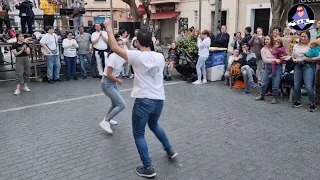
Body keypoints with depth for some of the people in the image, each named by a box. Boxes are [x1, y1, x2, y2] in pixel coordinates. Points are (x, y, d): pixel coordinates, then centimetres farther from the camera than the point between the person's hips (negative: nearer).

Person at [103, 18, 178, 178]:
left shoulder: (137, 56, -13)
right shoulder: (160, 57, 4)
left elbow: (114, 48, -13)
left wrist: (109, 28, -2)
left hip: (144, 100, -6)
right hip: (159, 99, 6)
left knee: (138, 134, 9)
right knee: (154, 125, 32)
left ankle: (148, 168, 11)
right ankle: (170, 151, 40)